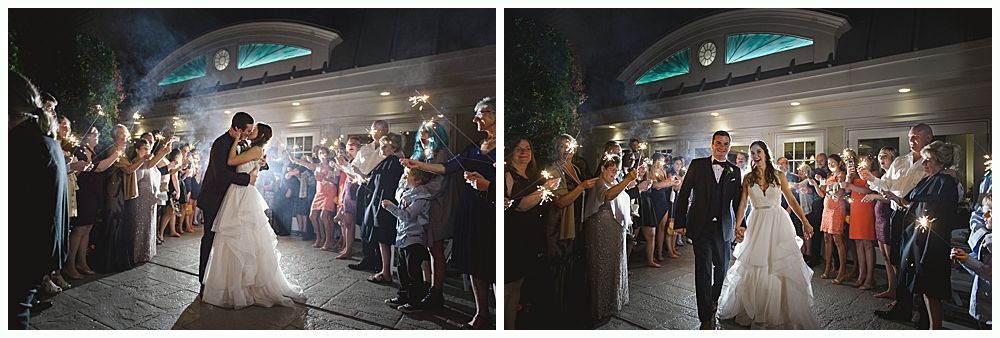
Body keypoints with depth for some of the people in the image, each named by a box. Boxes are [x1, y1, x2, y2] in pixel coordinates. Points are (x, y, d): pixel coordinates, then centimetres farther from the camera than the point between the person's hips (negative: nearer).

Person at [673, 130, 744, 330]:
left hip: (724, 228, 3)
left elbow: (737, 201, 7)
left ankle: (714, 299, 43)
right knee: (703, 270, -3)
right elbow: (683, 194, -1)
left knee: (722, 267, 15)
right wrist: (679, 222, -5)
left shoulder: (734, 171, 7)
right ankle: (706, 317, 4)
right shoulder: (697, 165, 0)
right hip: (701, 226, -3)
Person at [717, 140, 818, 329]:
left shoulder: (779, 176, 2)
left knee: (783, 269, 0)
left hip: (778, 223, 0)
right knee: (754, 269, 4)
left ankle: (785, 313, 15)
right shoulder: (748, 178, 3)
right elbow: (742, 204, -1)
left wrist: (805, 222, -3)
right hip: (757, 225, 1)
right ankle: (755, 311, 21)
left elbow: (791, 200, 4)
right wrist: (737, 226, -14)